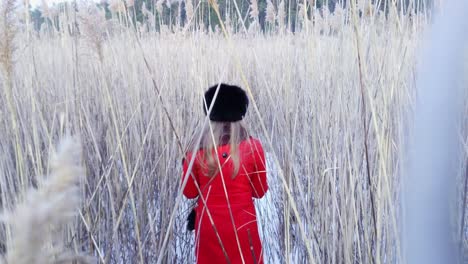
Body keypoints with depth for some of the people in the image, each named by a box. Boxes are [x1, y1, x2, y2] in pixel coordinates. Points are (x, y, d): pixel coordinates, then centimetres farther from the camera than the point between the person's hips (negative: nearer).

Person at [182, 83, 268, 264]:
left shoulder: (198, 150, -8)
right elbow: (260, 192, -1)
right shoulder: (252, 147, -10)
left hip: (209, 226, 2)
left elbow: (189, 192, 3)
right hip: (242, 226, -1)